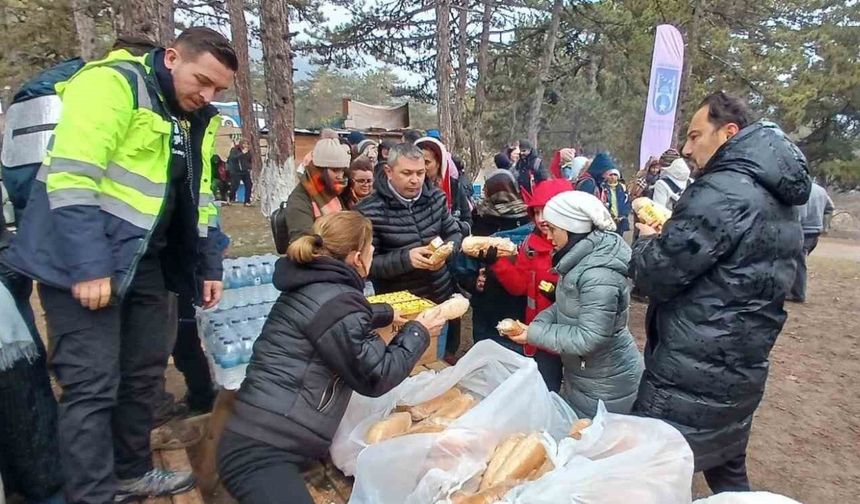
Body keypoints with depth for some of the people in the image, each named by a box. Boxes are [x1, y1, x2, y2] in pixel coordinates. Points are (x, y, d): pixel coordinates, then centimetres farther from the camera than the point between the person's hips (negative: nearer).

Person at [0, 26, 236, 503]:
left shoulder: (196, 120, 11)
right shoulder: (112, 83, -15)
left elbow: (198, 198, 16)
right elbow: (70, 176, -23)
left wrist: (209, 265, 11)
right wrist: (87, 265, -26)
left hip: (142, 261, 8)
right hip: (83, 260, -8)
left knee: (144, 372, 15)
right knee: (92, 385, -6)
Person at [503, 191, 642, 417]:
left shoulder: (599, 276, -30)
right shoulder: (582, 257, -1)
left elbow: (589, 338, -29)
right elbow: (566, 305, 9)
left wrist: (535, 334, -23)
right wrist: (537, 323, -6)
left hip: (606, 384, -8)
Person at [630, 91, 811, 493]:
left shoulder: (721, 191, -20)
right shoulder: (779, 199, 11)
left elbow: (655, 276, -20)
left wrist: (646, 241, 1)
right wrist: (668, 236, 12)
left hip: (691, 380, -9)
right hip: (742, 373, 10)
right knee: (729, 475, 26)